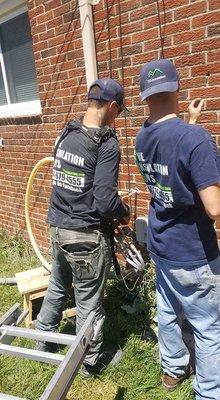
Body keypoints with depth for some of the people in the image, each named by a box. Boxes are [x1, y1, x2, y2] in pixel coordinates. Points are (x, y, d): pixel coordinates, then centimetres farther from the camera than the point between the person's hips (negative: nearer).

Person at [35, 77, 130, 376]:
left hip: (58, 229, 7)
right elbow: (105, 202, -24)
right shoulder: (107, 144, -18)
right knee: (89, 302, 12)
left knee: (57, 288, 27)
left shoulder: (65, 134, 4)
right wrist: (125, 211, -1)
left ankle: (43, 343, 48)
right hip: (87, 237, -7)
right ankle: (89, 361, 34)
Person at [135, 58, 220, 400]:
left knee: (167, 312, 25)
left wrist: (188, 123, 22)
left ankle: (173, 368, 47)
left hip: (159, 245, 8)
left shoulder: (142, 137, -1)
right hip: (193, 255, -7)